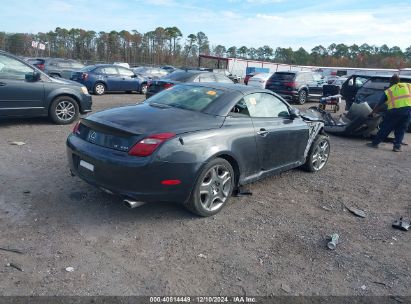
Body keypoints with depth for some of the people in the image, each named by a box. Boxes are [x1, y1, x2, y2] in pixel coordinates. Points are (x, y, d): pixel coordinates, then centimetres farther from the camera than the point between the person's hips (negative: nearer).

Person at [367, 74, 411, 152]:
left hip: (395, 110, -2)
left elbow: (379, 105, 15)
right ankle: (397, 146, 10)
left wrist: (372, 113, 24)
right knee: (401, 129, 16)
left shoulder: (388, 91, 12)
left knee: (385, 128, 11)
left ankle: (375, 143, 20)